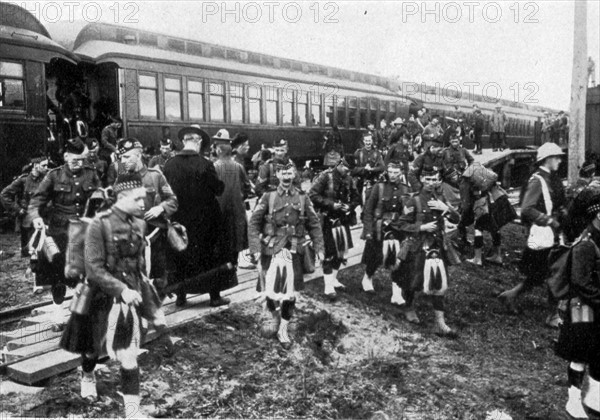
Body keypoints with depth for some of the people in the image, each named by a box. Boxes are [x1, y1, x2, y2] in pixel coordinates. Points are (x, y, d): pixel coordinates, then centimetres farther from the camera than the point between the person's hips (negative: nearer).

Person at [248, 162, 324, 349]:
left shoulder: (303, 199, 3)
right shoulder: (268, 197, 0)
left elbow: (314, 225, 7)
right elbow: (254, 223, -1)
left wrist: (319, 247, 0)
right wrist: (256, 247, -10)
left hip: (293, 253, 1)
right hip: (271, 251, -1)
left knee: (290, 294, 5)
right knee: (271, 292, -2)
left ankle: (283, 330, 24)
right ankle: (275, 317, 30)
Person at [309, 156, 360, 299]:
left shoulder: (348, 179, 4)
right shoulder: (326, 176, -13)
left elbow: (356, 198, 13)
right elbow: (313, 195, -17)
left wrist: (350, 206, -9)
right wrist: (331, 204, -21)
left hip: (343, 220, 6)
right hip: (328, 221, -6)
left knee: (341, 251, 12)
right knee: (329, 253, -2)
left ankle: (333, 279, 31)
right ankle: (328, 286, 7)